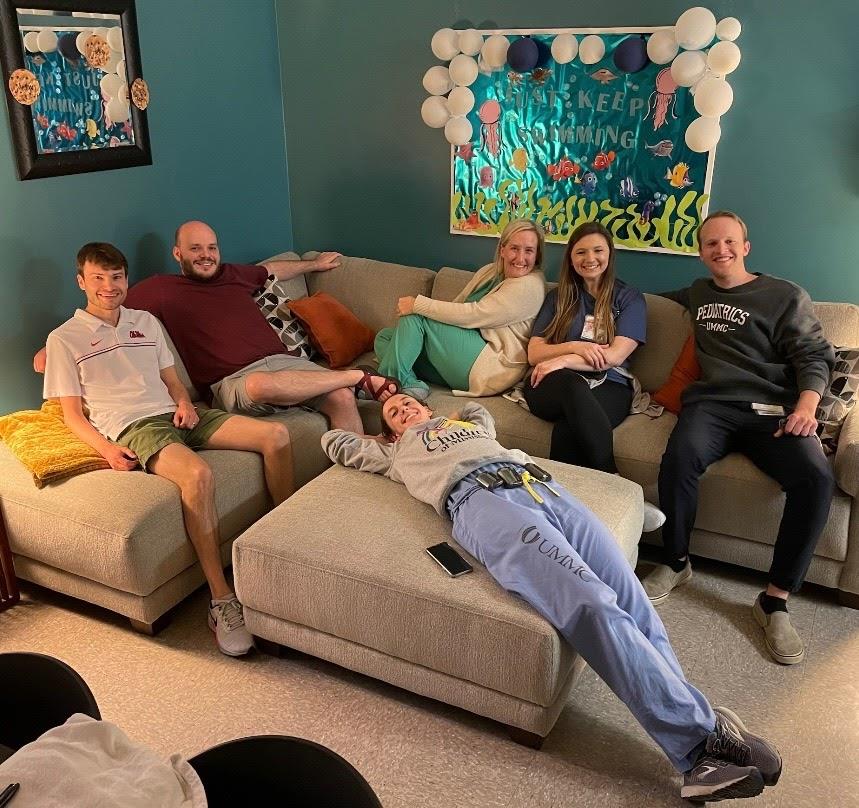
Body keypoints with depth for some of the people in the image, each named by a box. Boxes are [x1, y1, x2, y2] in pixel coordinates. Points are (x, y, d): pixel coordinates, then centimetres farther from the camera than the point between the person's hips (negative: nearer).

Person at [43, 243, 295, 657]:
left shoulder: (146, 322, 24)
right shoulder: (64, 339, 9)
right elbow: (72, 413, 3)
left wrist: (184, 403, 0)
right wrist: (107, 449, -15)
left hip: (174, 415, 6)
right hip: (131, 427, -6)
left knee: (276, 435, -13)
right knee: (197, 473, -39)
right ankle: (221, 601, -31)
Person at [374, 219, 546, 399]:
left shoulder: (530, 285, -14)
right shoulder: (489, 271, 14)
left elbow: (473, 315, -20)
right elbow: (458, 306, 12)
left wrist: (418, 304, -16)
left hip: (493, 367, -9)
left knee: (414, 316, -15)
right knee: (384, 337, 5)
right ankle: (412, 385, -20)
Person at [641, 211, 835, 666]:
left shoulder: (786, 296, 13)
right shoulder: (697, 293, 26)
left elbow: (814, 356, 6)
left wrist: (806, 404, -14)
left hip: (774, 410, -1)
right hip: (712, 404, 2)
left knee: (816, 477, -32)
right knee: (681, 455, -35)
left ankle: (775, 600, -19)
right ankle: (675, 563, -11)